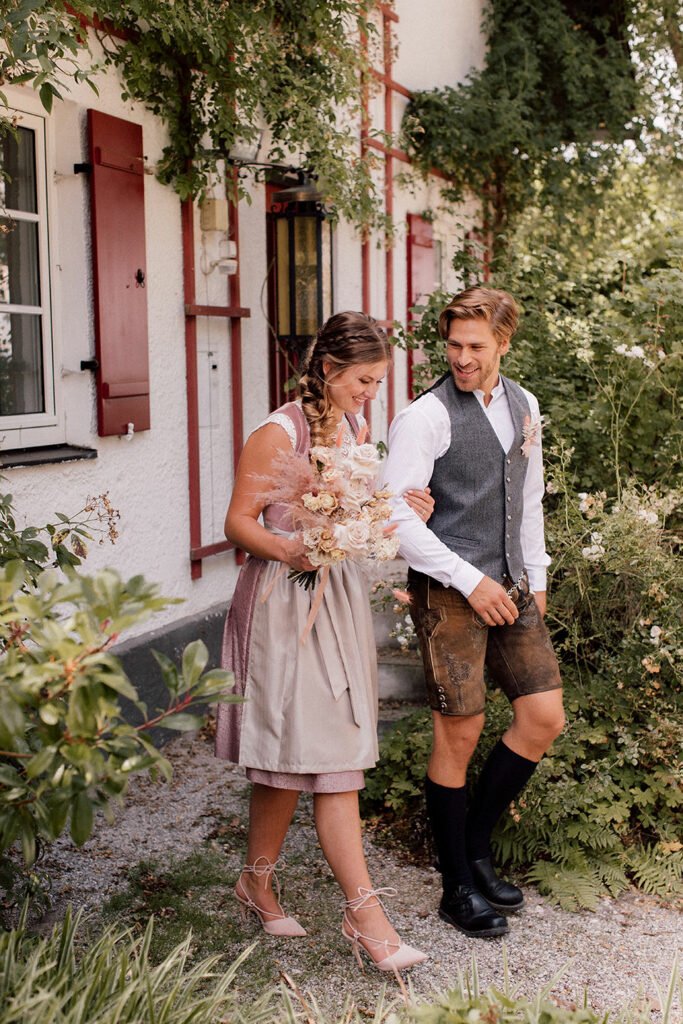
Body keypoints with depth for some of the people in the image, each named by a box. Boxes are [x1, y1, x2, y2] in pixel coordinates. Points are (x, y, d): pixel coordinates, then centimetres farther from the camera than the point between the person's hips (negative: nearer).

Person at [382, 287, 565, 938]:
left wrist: (535, 577, 16)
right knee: (459, 734, -1)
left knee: (544, 717, 5)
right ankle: (458, 886, 16)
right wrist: (470, 580, -16)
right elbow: (396, 515, -16)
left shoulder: (524, 407, 11)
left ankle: (475, 844, 24)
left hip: (511, 587, 7)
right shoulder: (424, 418, -11)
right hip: (449, 591, -7)